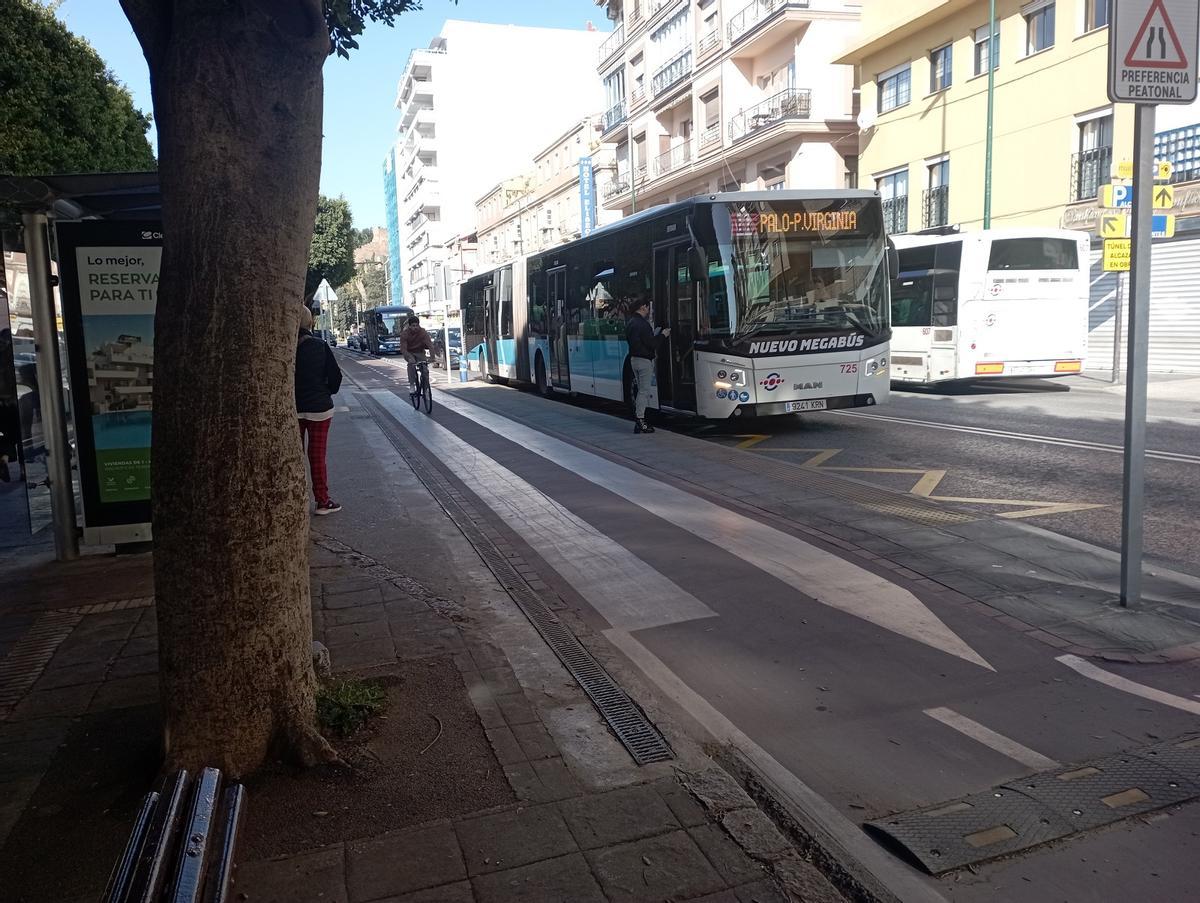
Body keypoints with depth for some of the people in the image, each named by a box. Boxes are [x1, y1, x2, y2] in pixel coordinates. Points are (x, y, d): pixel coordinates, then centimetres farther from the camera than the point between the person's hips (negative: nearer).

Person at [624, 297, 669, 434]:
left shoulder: (630, 322, 11)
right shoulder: (642, 324, -19)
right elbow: (651, 343, -20)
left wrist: (655, 334, 15)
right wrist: (662, 335, -3)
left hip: (634, 359, 9)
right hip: (645, 360, -9)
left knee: (641, 390, 16)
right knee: (644, 391, -5)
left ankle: (638, 415, 17)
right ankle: (640, 420, -5)